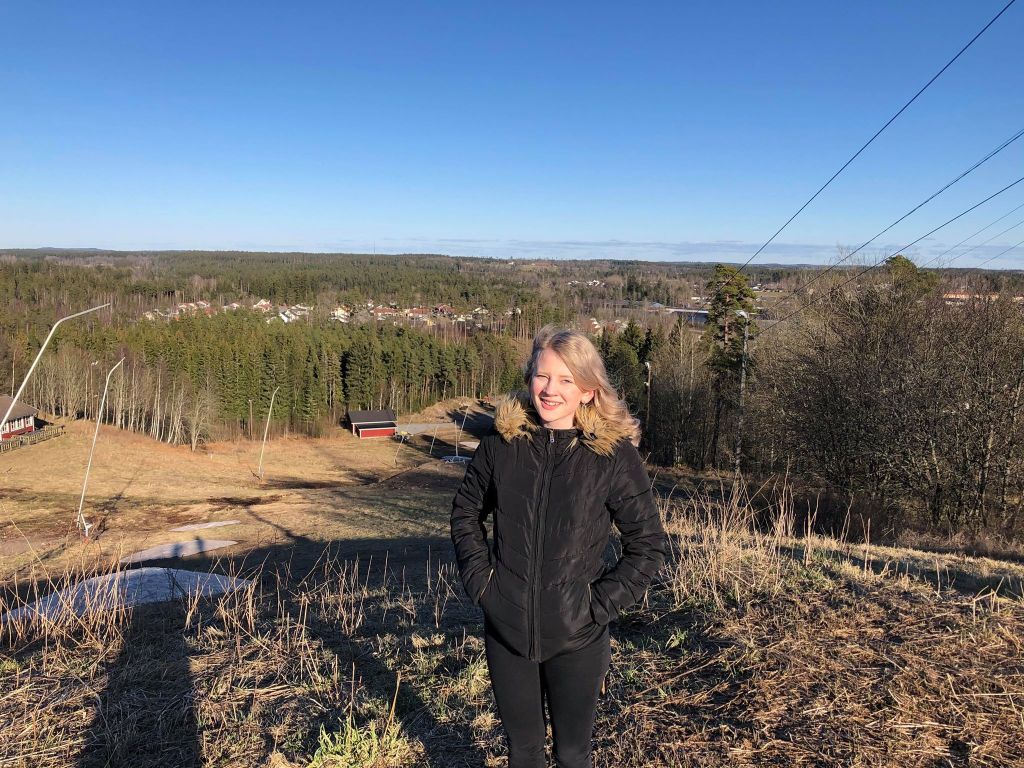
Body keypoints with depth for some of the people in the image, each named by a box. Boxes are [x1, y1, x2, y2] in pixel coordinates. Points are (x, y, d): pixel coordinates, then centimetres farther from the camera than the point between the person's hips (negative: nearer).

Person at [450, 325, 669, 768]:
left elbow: (649, 544, -5)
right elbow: (465, 512, 9)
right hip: (506, 631, 2)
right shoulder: (501, 444, -6)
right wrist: (478, 578, -1)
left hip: (576, 636, -1)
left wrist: (603, 602, -11)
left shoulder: (613, 454, -12)